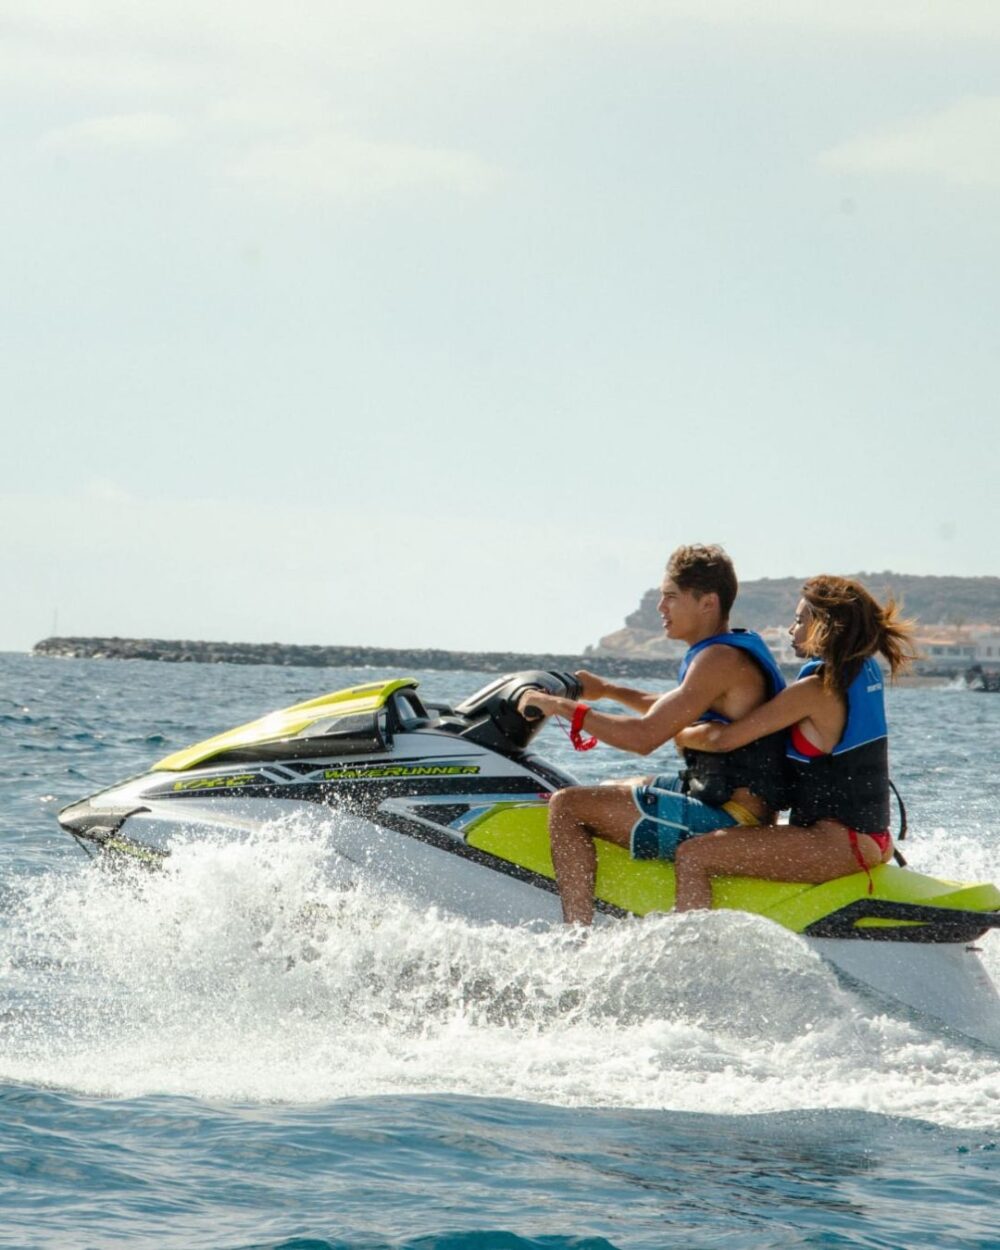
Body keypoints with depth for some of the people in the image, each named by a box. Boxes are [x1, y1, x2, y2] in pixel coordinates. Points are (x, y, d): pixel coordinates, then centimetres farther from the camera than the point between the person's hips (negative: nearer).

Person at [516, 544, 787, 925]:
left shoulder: (721, 660, -19)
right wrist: (607, 690, 24)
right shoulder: (738, 648, 13)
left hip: (723, 818, -11)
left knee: (567, 806, -12)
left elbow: (645, 736, -25)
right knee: (602, 792, 30)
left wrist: (563, 707, -16)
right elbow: (676, 711, 31)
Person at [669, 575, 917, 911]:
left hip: (837, 842, -10)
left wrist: (672, 733, 2)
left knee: (693, 856, -15)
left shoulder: (815, 689, -16)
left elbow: (724, 738, -16)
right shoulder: (865, 673, 10)